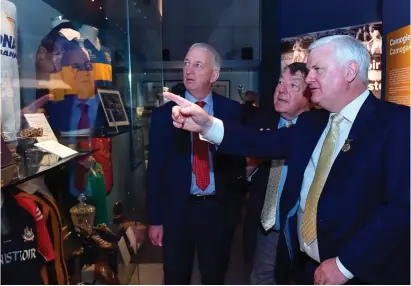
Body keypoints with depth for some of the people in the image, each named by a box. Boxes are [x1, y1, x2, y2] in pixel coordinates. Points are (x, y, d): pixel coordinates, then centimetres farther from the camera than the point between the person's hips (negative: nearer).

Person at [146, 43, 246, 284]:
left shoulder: (233, 111, -3)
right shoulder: (164, 114, -2)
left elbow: (239, 159, 1)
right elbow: (156, 170, -1)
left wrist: (237, 204, -9)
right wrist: (156, 219, -2)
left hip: (219, 209, 0)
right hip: (177, 210, 1)